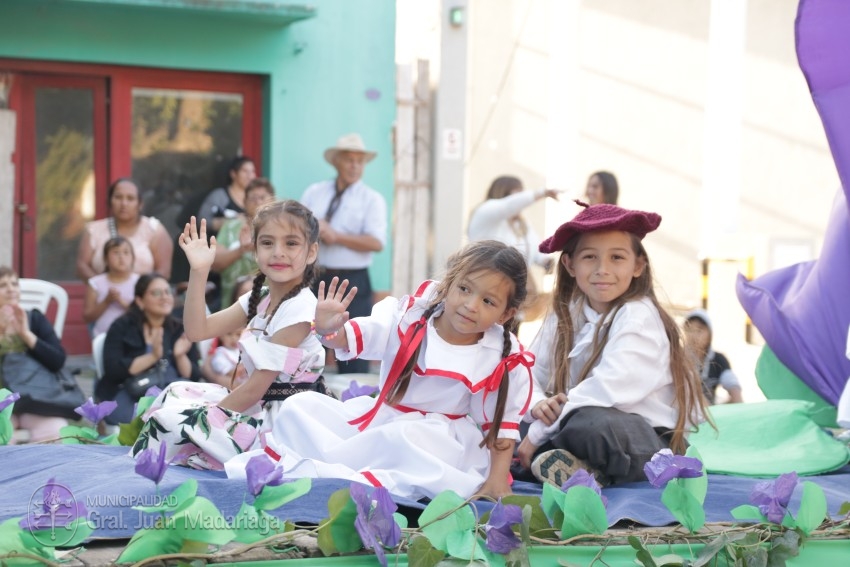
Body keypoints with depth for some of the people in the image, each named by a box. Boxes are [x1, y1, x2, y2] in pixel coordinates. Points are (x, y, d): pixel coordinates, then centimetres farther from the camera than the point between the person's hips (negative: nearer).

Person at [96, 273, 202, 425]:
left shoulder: (180, 330, 14)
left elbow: (193, 377, 8)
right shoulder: (121, 327, 6)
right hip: (129, 397, -4)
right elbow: (113, 370, -8)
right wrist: (153, 357, -17)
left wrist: (180, 356, -12)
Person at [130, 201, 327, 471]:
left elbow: (256, 387, -18)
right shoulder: (259, 299, 9)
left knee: (172, 419, -17)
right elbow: (197, 330, 5)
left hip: (281, 419, -10)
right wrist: (199, 272, -4)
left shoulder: (299, 309, -18)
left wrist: (212, 414, -11)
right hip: (258, 404, 10)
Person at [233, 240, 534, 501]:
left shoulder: (504, 361, -11)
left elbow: (503, 424, -4)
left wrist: (497, 479, -13)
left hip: (440, 440, -4)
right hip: (379, 419, 4)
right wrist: (328, 330, -35)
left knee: (401, 440, -39)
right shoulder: (410, 318, -8)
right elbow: (353, 337, -12)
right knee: (299, 407, -6)